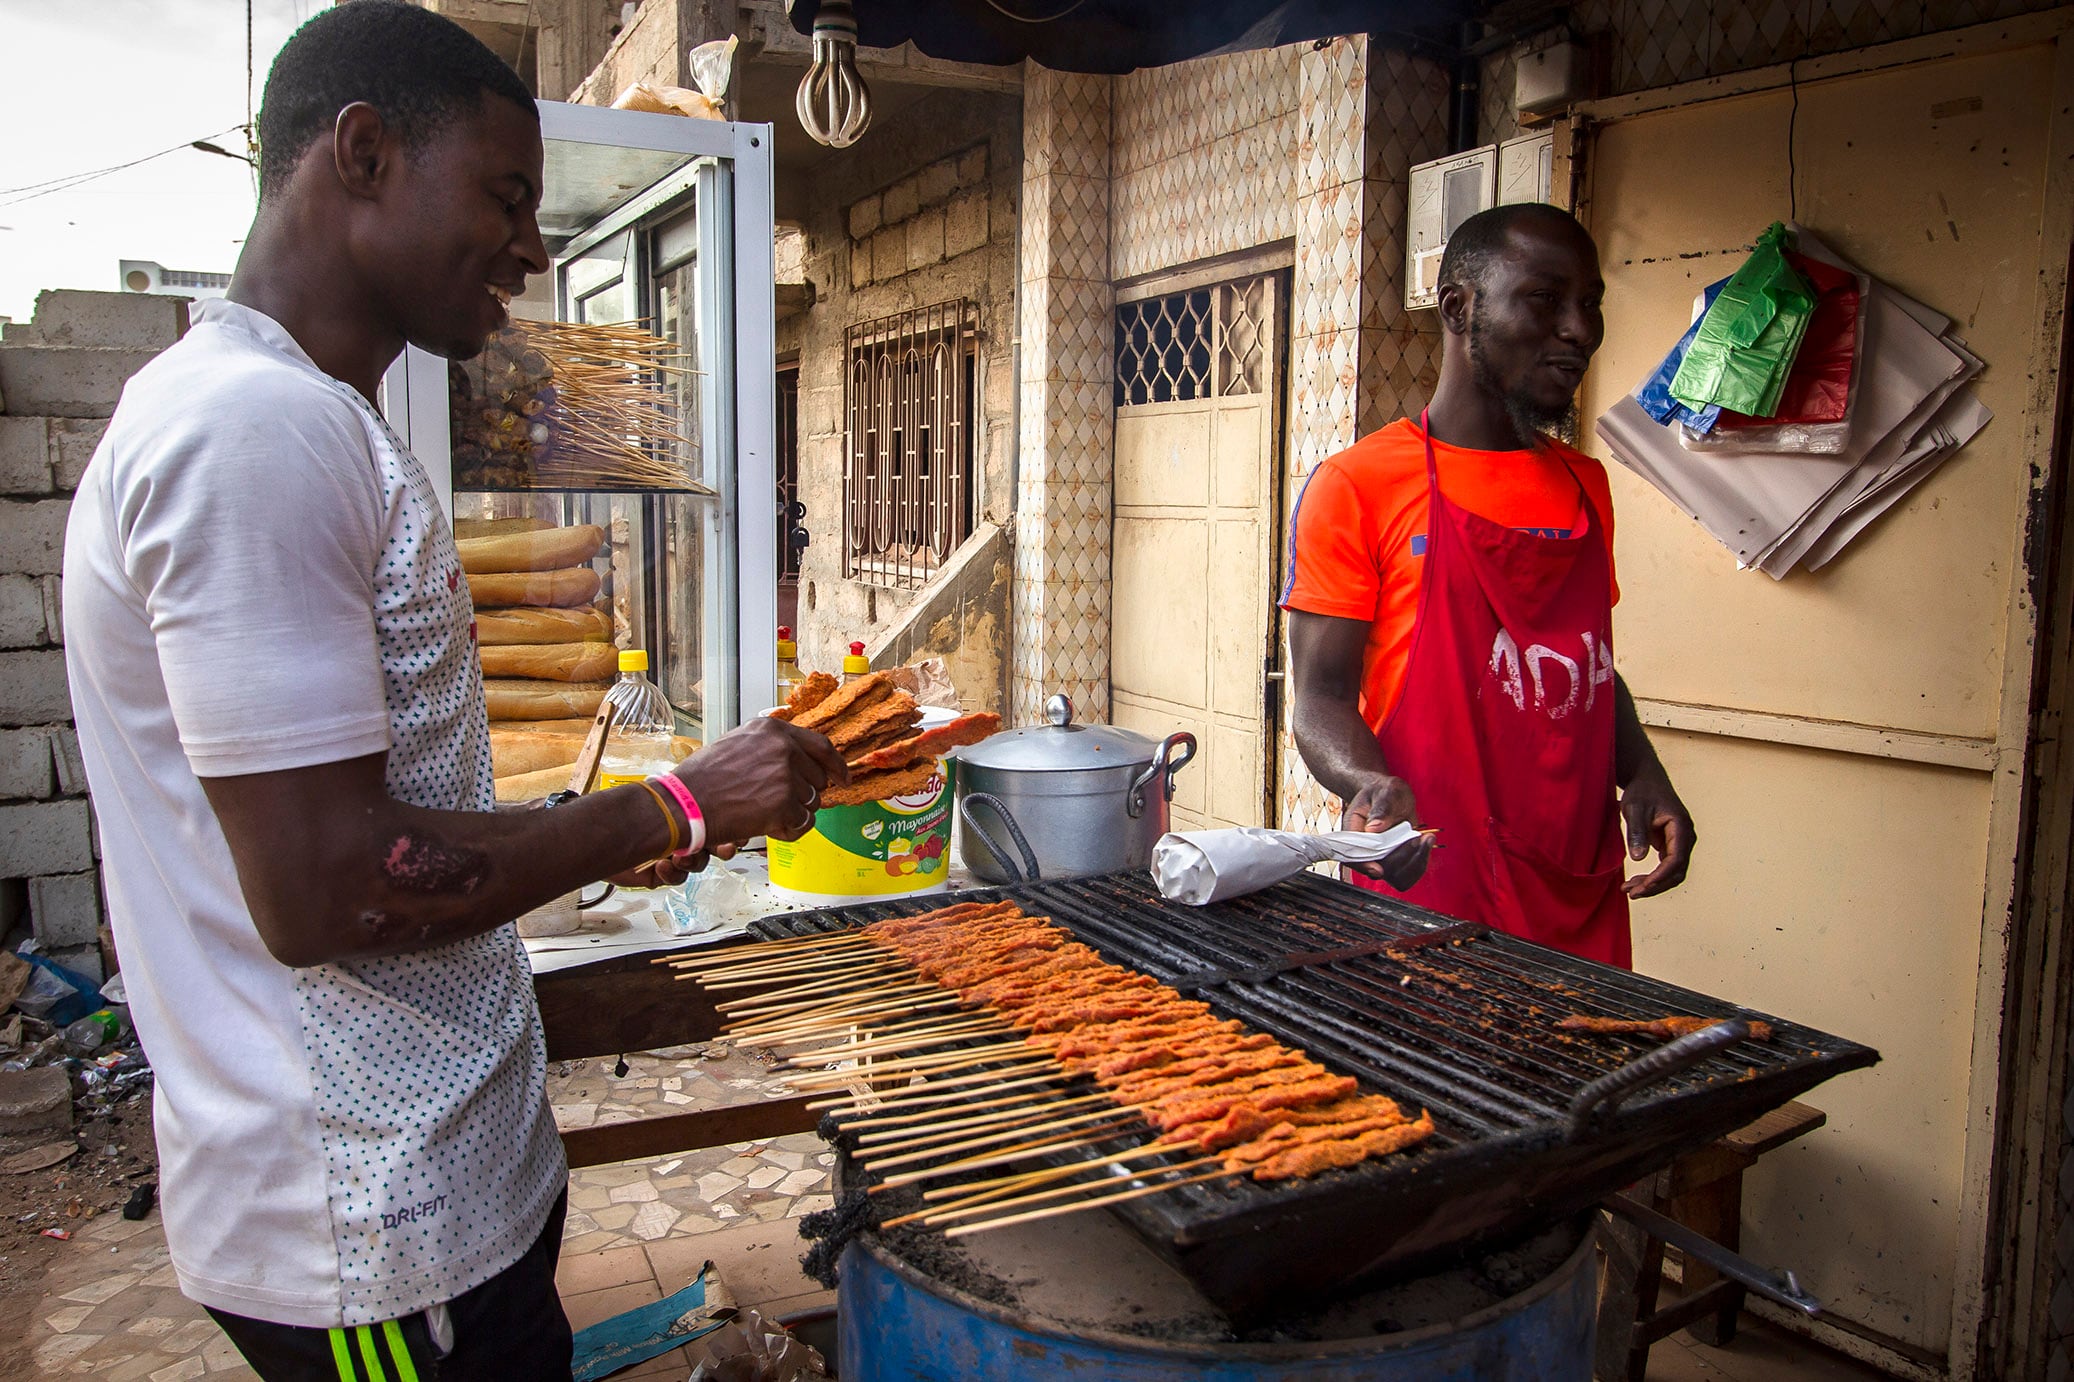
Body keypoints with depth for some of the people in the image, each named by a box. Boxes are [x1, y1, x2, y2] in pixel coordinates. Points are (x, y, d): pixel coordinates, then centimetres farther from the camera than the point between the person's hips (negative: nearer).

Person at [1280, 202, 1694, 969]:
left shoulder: (1585, 485, 13)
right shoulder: (1355, 487, -7)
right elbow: (1321, 697, -9)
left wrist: (1642, 774, 3)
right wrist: (1376, 787, -29)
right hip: (1430, 890, -6)